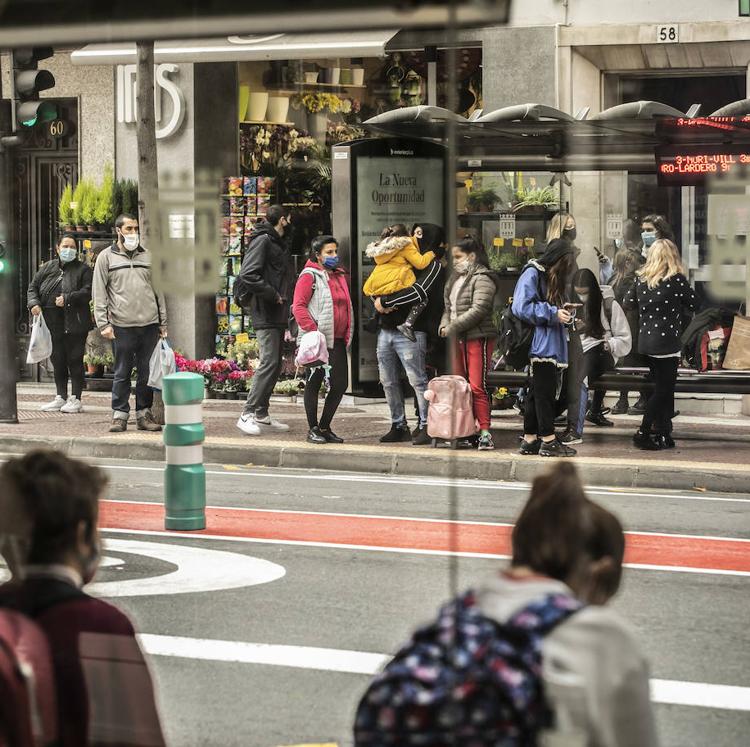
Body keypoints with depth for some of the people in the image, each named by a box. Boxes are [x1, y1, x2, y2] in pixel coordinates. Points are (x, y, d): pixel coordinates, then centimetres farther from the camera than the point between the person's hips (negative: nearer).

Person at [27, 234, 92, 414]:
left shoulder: (83, 269, 0)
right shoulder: (47, 268, 14)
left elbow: (87, 292, -12)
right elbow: (33, 287, 14)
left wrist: (67, 299, -22)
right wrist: (34, 303, -5)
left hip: (74, 323, -5)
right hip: (53, 323, 5)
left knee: (74, 361, -2)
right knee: (58, 361, 10)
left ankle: (75, 399, 3)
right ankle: (61, 397, 18)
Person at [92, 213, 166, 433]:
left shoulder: (147, 256, 15)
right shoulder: (107, 257, 5)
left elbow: (158, 290, 17)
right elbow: (99, 294, 2)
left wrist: (163, 323, 12)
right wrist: (103, 323, -8)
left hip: (149, 324, 3)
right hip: (122, 325, -3)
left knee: (147, 372, 5)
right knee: (122, 373, 0)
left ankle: (144, 414, 12)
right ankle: (120, 415, 6)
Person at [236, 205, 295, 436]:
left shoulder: (278, 243, 21)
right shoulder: (262, 241, -10)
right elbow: (248, 274, -21)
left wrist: (286, 299, 11)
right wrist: (273, 295, -18)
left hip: (278, 315, 10)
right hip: (266, 315, -10)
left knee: (275, 365, 10)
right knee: (269, 363, -15)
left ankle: (262, 415, 14)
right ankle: (247, 414, -15)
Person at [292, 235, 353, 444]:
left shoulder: (340, 276, 19)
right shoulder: (310, 276, -6)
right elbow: (298, 307, -14)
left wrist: (347, 335, 17)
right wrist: (312, 331, -21)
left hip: (337, 341, 7)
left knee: (340, 384, 4)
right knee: (314, 383, 0)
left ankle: (325, 427, 17)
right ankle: (313, 429, 7)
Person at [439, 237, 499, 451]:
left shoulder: (482, 279, -10)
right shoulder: (455, 279, 18)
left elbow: (478, 310, -19)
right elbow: (449, 307, 20)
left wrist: (452, 328, -17)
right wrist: (444, 325, -1)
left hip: (478, 337, -9)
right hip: (459, 339, 9)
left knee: (477, 386, -13)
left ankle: (485, 432, -12)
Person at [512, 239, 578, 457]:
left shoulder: (555, 277, 21)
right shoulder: (532, 274, -7)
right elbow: (521, 307, -16)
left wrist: (564, 310, 5)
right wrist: (553, 313, -15)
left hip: (553, 346, 9)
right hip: (541, 346, -9)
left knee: (536, 392, 10)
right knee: (544, 392, -8)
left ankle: (530, 439, 13)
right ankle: (548, 440, -7)